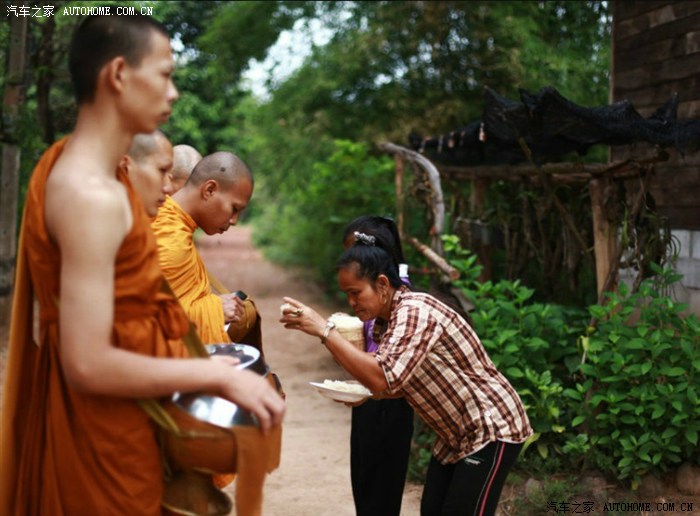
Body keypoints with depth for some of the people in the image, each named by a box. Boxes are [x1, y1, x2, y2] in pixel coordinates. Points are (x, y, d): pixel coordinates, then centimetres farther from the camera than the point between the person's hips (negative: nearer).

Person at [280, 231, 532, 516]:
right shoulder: (386, 320, 4)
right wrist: (364, 391, -7)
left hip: (492, 431, -9)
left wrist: (324, 329, -36)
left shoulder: (415, 312, -25)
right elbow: (400, 382, 13)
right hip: (457, 435, 9)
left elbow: (385, 378, -38)